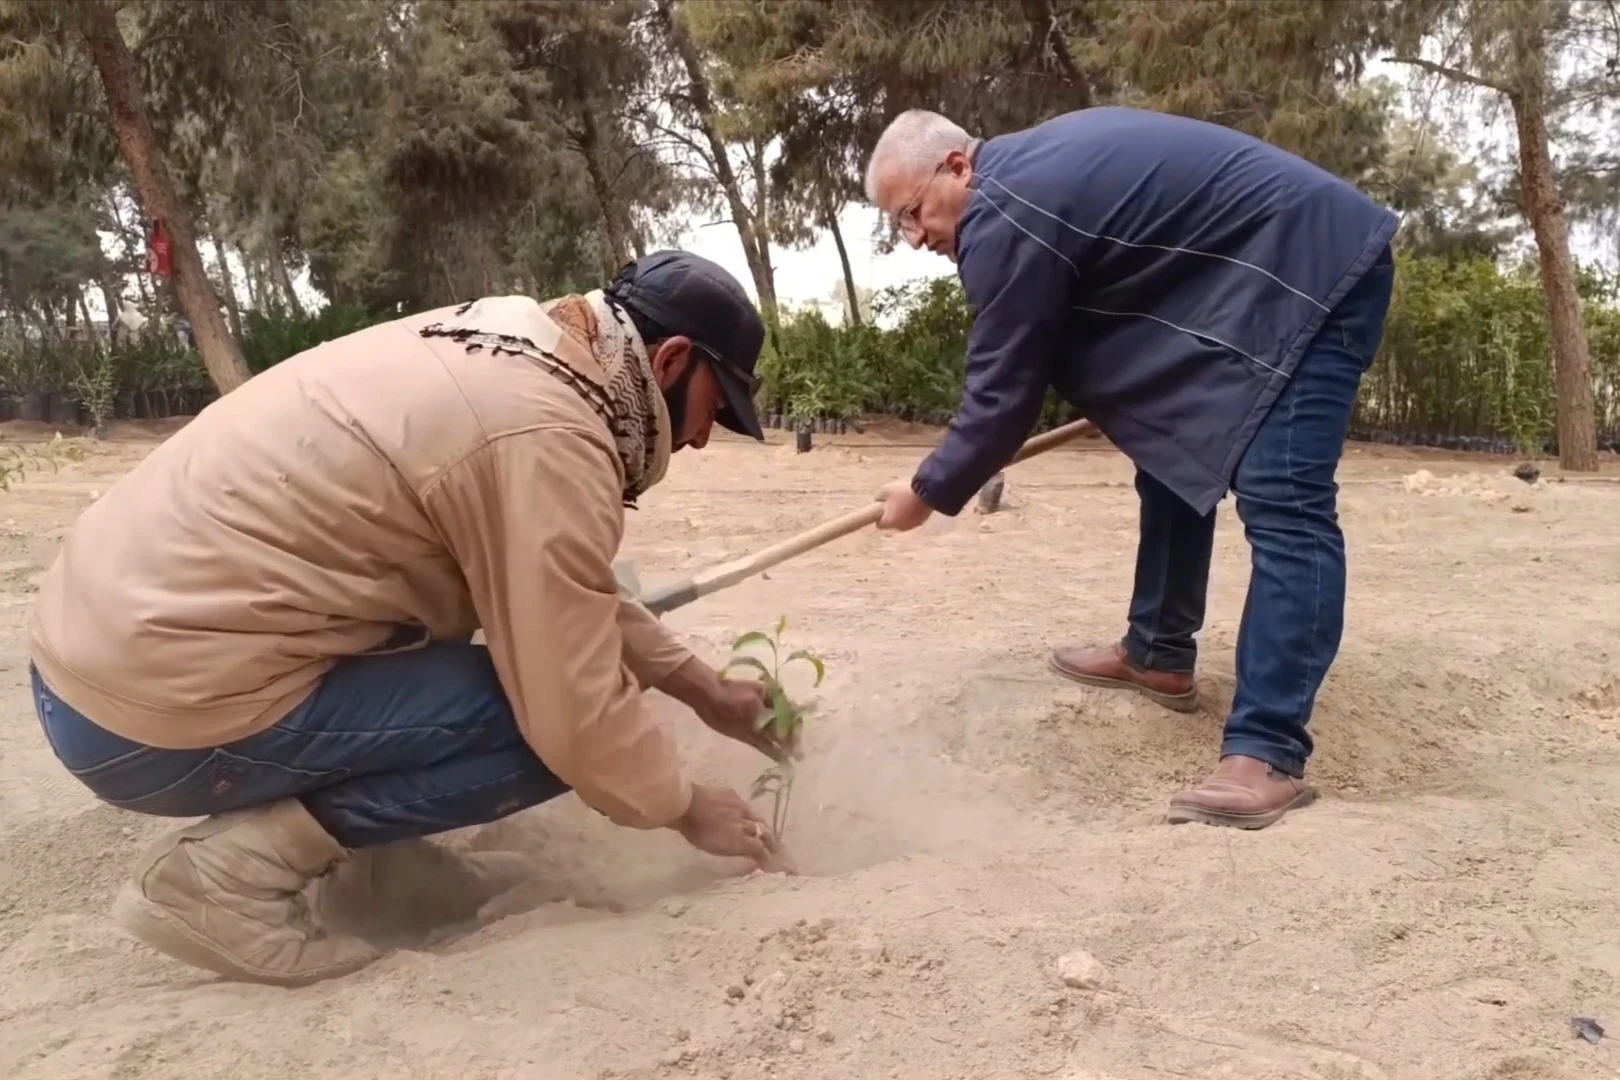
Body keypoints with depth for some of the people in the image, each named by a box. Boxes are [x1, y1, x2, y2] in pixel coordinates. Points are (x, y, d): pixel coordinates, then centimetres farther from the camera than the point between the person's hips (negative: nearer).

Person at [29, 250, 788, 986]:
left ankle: (369, 843, 14)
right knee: (559, 732, -9)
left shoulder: (503, 356, 11)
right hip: (162, 711, -10)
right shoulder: (547, 435, -19)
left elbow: (578, 598, 20)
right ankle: (239, 860, -8)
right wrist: (689, 810, 1)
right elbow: (576, 710, -17)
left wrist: (706, 691, 21)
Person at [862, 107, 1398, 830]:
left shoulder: (1004, 219, -20)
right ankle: (1158, 655, 27)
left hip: (1313, 275, -11)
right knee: (1174, 460, 16)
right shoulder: (1028, 167, 11)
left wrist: (929, 492, -1)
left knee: (1281, 509, -20)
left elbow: (1002, 391, -14)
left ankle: (1266, 755, -22)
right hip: (1259, 279, 11)